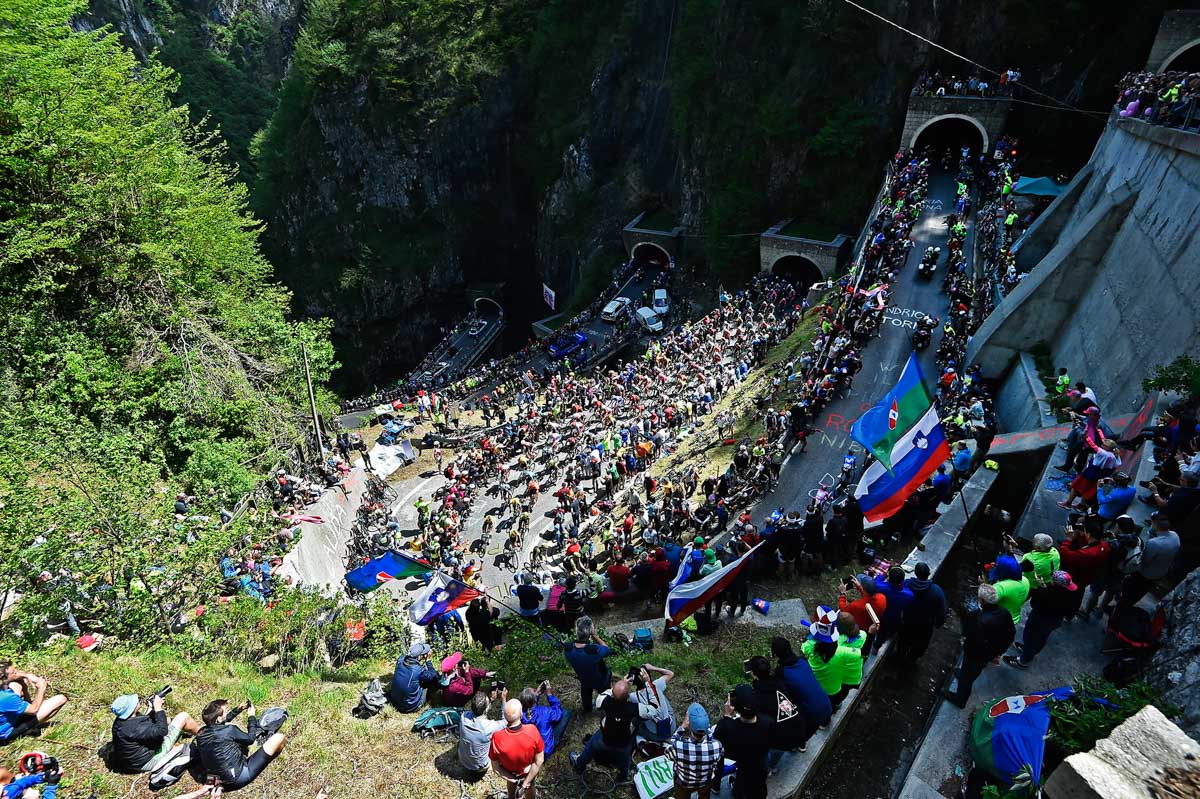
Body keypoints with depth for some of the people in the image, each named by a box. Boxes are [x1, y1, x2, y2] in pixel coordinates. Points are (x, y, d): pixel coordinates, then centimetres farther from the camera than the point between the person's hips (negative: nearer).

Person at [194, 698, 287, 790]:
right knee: (279, 738, -7)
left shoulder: (201, 733, -4)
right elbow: (250, 739, -4)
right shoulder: (229, 730, -22)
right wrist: (252, 717, 7)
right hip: (239, 777, -8)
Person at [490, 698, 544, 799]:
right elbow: (539, 761, -26)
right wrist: (525, 783, -16)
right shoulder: (532, 730, -39)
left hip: (511, 773, 0)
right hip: (529, 771, 0)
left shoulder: (497, 738, -39)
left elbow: (495, 768, -22)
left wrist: (514, 780, -13)